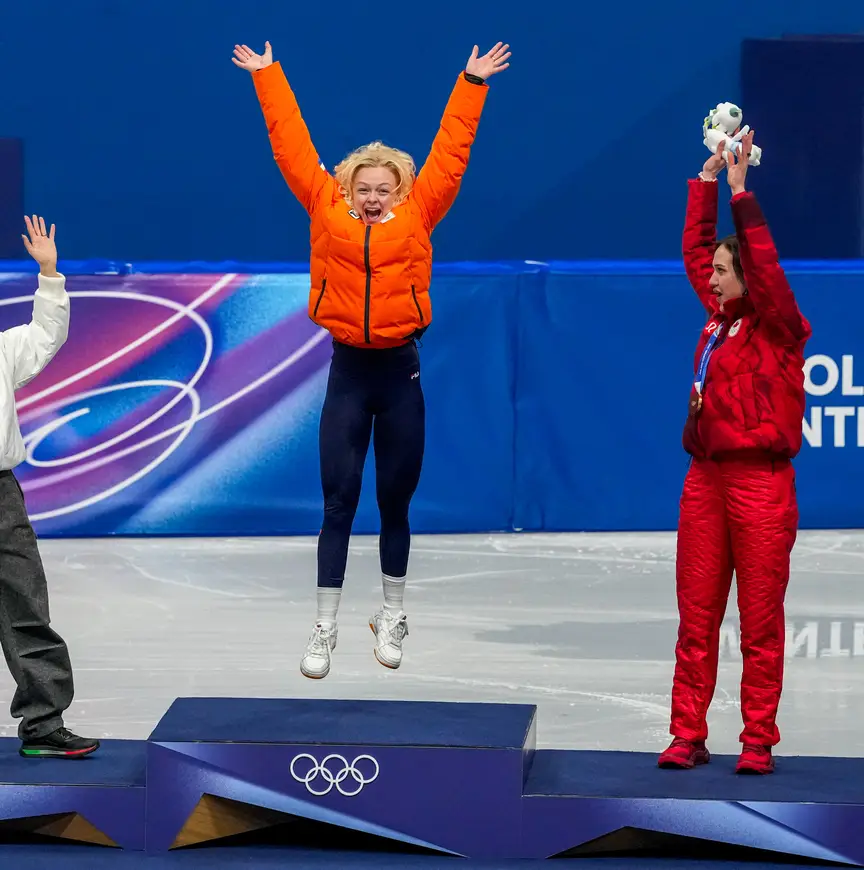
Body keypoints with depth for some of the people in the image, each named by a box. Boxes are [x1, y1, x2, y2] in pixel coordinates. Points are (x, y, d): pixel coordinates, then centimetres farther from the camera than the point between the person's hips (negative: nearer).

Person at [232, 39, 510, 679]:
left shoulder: (417, 215, 1)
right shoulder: (328, 212, 2)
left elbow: (450, 153, 4)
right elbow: (292, 146, 6)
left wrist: (472, 84, 5)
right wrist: (267, 75, 9)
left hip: (400, 370, 0)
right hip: (348, 369, 0)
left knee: (395, 502, 10)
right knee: (339, 501, 1)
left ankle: (393, 617, 25)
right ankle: (326, 628, 5)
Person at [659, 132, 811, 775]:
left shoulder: (777, 327, -4)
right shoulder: (719, 317, 12)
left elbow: (764, 264, -17)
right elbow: (695, 248, 17)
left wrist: (741, 192, -16)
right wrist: (707, 180, 13)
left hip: (760, 483, -6)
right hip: (707, 480, 6)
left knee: (761, 622, -1)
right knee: (696, 619, 5)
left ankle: (759, 741, 3)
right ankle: (689, 737, 9)